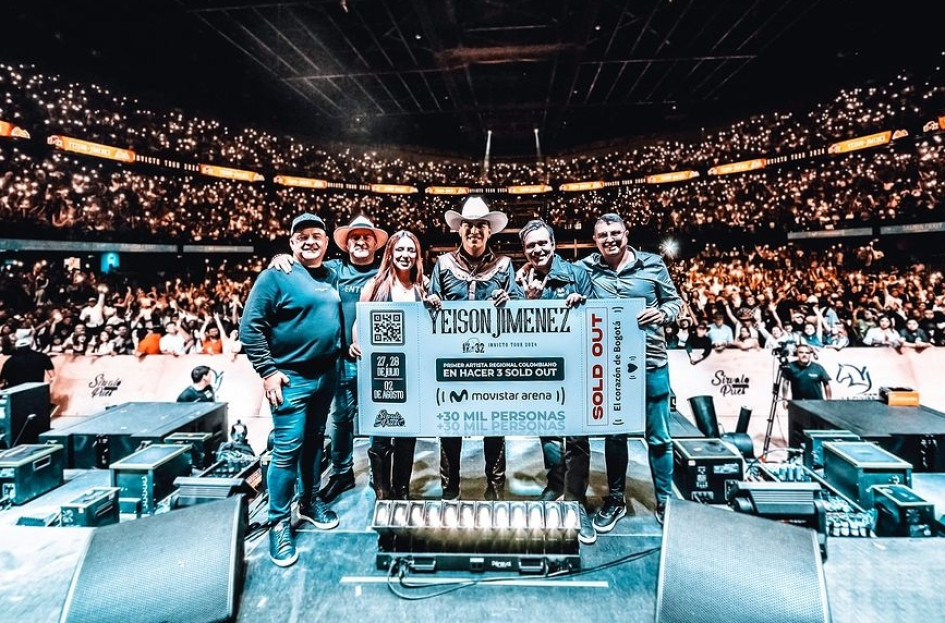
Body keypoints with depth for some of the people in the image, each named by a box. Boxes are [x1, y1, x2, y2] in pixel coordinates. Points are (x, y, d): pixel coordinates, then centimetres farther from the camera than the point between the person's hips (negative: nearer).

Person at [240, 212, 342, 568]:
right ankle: (279, 523, 15)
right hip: (291, 378, -6)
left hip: (327, 375, 6)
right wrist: (267, 371, -14)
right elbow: (250, 326, -11)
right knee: (287, 450, -1)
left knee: (314, 442, 17)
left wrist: (343, 352, 10)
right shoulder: (276, 275, -8)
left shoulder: (331, 276, 10)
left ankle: (310, 502, 35)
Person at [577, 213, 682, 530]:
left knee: (658, 437, 11)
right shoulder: (585, 268, 0)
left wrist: (662, 314, -14)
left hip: (651, 363, 0)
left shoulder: (652, 265, 0)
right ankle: (616, 500, 33)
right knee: (614, 434, 15)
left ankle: (664, 502, 31)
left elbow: (675, 300, 7)